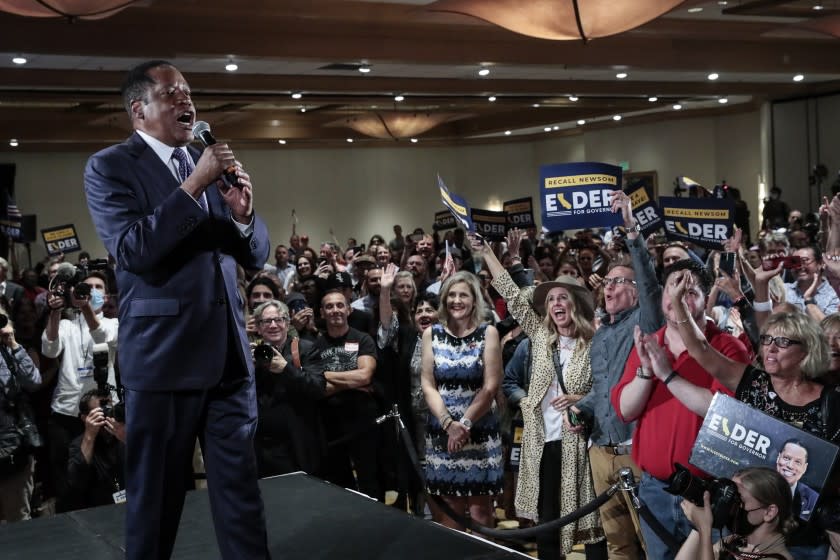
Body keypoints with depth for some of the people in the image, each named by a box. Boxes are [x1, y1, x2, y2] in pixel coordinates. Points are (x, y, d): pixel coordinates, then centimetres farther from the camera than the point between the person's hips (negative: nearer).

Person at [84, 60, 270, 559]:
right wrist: (193, 185, -20)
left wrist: (244, 213, -9)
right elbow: (133, 250, -19)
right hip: (163, 354, -5)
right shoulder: (109, 168, -4)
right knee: (156, 493, 9)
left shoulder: (214, 164, 12)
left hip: (228, 351, 5)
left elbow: (256, 256, 12)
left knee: (240, 485, 10)